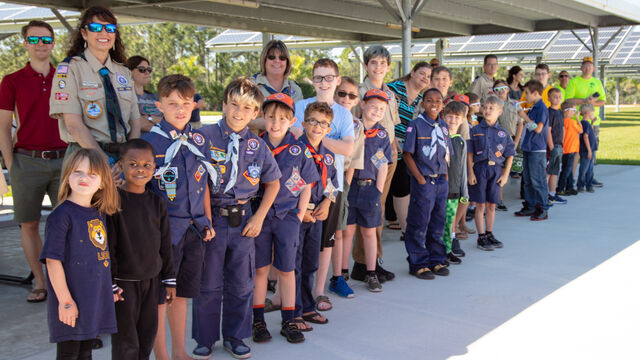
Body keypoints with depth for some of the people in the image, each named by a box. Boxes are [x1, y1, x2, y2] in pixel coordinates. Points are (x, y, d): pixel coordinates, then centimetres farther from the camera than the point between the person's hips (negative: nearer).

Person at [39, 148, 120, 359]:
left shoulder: (99, 214, 8)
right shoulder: (61, 215, -14)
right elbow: (53, 261, -17)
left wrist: (109, 289, 15)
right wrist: (65, 300, -18)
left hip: (96, 300, 7)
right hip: (71, 302, -7)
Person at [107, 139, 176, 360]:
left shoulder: (157, 203, 6)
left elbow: (165, 245, 12)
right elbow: (108, 246, -11)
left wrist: (169, 280, 12)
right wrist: (110, 284, -13)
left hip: (151, 281, 5)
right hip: (124, 282, -5)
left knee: (147, 338, 14)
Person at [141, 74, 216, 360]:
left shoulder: (198, 140, 8)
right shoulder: (150, 142, -10)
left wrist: (207, 222, 14)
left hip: (194, 228, 5)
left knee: (182, 293, 16)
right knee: (159, 295, 4)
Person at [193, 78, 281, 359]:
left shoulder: (258, 146, 4)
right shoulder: (205, 136, -7)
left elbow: (273, 182, 14)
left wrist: (259, 217, 5)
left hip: (243, 219, 3)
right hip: (211, 217, -3)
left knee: (242, 284, 11)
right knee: (208, 284, 6)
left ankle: (234, 336, 28)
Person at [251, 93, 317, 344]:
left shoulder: (299, 150, -2)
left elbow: (306, 187, 4)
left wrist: (299, 215, -1)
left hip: (288, 217, 0)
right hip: (259, 216, 0)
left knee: (287, 270, 7)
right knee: (260, 269, 6)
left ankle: (289, 322, 16)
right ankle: (258, 321, 16)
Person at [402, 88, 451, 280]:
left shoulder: (443, 127, 11)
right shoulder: (416, 125, -7)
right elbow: (407, 154, -9)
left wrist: (445, 175, 7)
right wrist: (419, 178, -14)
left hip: (441, 181, 6)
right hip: (423, 180, -6)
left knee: (438, 222, 12)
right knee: (419, 223, -1)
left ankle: (436, 260, 23)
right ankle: (418, 264, 9)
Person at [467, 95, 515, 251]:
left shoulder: (503, 133, 6)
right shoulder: (476, 130, 1)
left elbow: (510, 155, 9)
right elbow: (469, 153, 1)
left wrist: (505, 175, 2)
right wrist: (471, 173, -6)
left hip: (496, 170, 2)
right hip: (479, 168, -2)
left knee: (491, 205, 9)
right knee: (480, 205, 2)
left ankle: (489, 234, 22)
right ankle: (481, 237, 9)